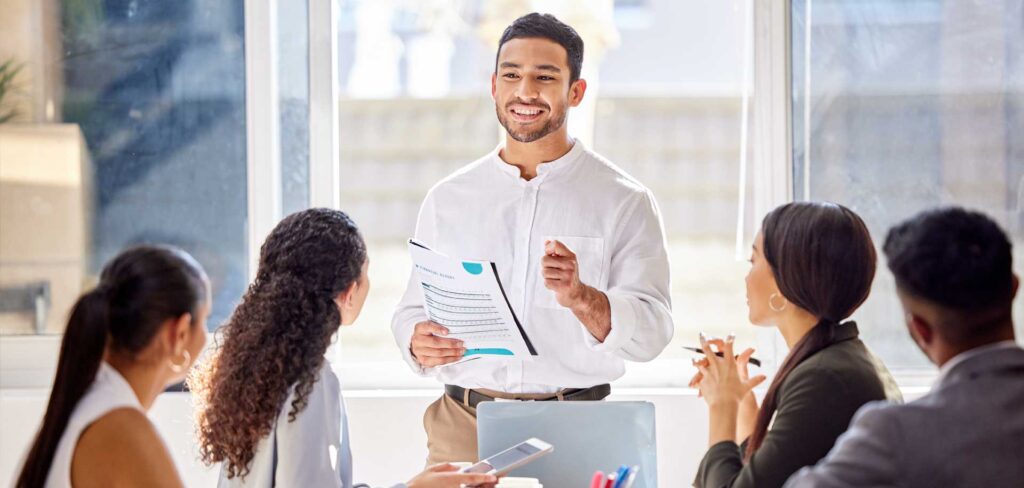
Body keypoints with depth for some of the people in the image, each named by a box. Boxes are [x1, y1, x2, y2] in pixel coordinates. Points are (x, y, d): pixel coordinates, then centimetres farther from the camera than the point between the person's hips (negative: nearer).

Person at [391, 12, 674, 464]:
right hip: (463, 427, 2)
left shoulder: (623, 201, 2)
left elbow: (651, 333, -6)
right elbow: (413, 310, 13)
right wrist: (419, 343, -10)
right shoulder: (447, 199, 11)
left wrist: (580, 297, -24)